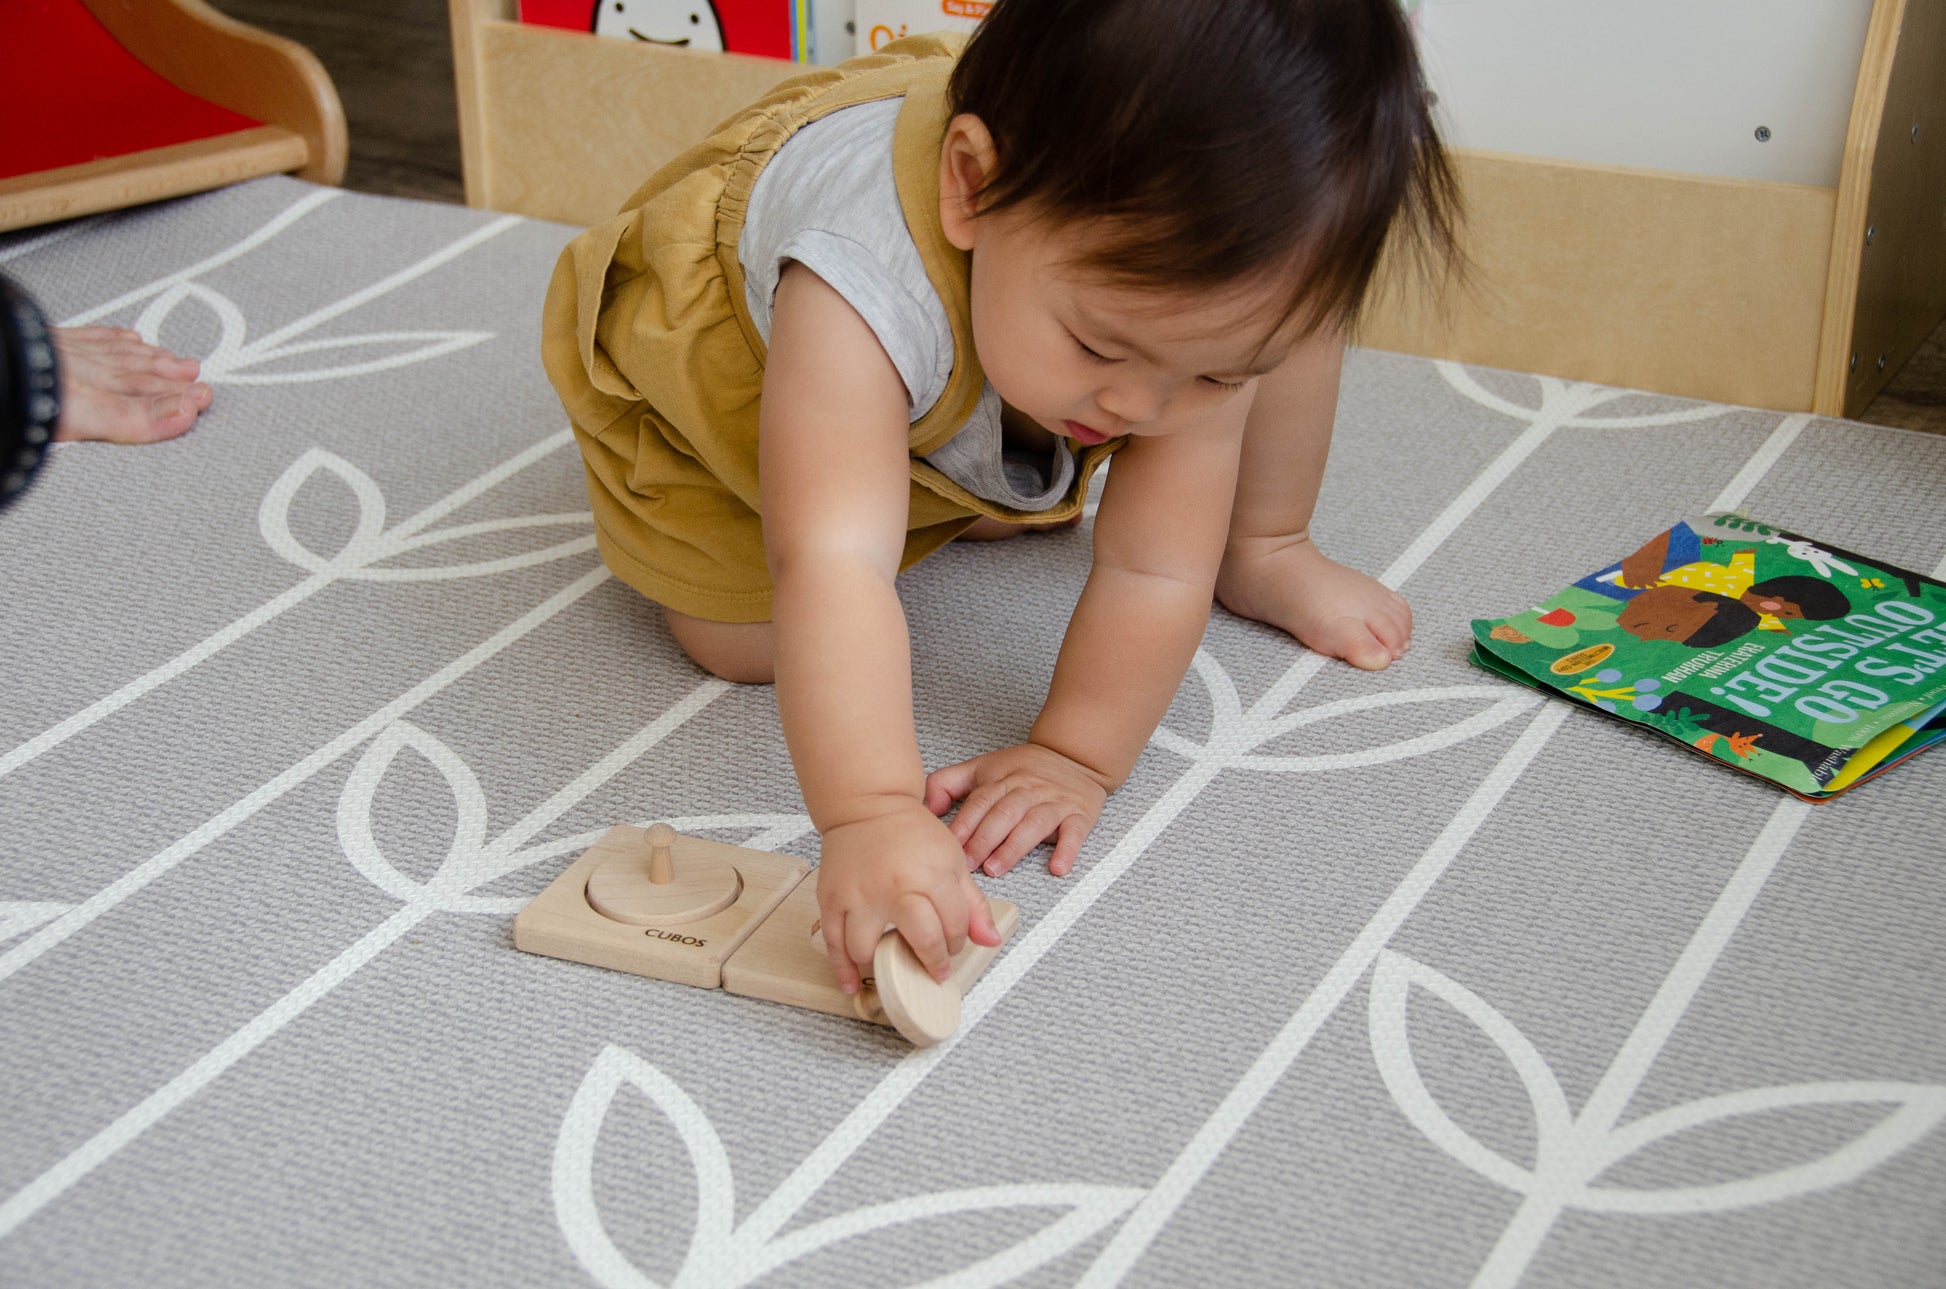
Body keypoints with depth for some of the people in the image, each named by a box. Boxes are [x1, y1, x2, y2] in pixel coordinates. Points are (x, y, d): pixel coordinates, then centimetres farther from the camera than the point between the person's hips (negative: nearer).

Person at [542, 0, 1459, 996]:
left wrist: (1075, 758, -34)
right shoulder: (863, 291, -51)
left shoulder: (1190, 258, -35)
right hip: (731, 353, -3)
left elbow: (1154, 575, -30)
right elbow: (832, 566, -60)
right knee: (741, 643, -11)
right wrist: (870, 815, -71)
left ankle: (1262, 550, 23)